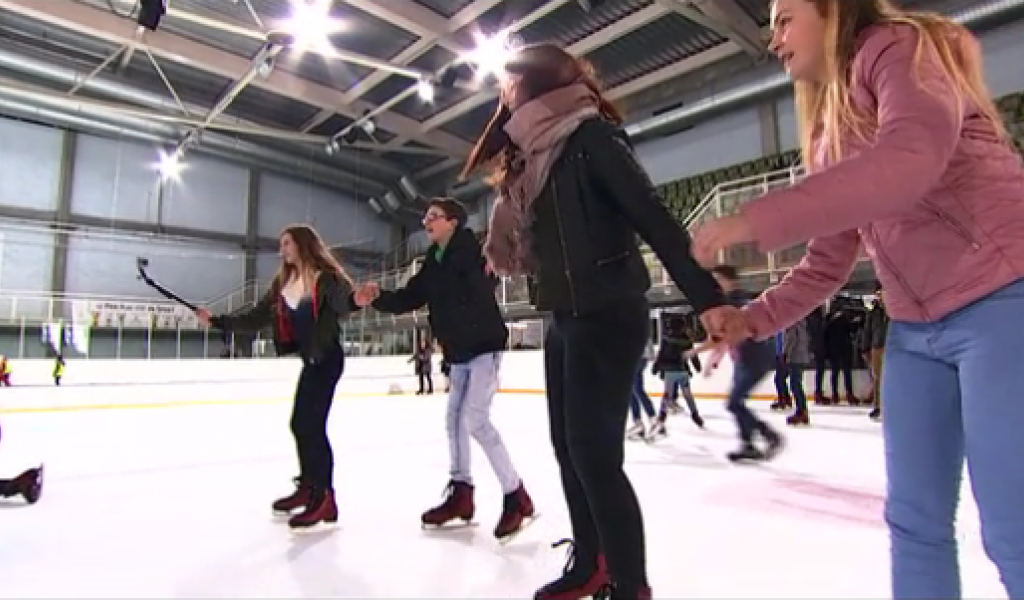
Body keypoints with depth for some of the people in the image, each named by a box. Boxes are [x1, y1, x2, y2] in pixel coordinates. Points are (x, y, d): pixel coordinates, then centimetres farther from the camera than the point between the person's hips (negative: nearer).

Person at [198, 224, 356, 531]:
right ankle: (308, 487, 31)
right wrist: (217, 320, 11)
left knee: (311, 424, -12)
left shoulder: (325, 275, -13)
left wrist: (357, 301, -51)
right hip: (311, 360, 9)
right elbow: (255, 318, 14)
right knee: (301, 423, 15)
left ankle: (324, 497, -4)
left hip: (327, 358, -9)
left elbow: (343, 304, -29)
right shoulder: (283, 282, 10)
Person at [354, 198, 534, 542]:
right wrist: (377, 298, -7)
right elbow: (409, 298, 6)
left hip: (485, 345, -9)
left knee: (475, 420, -13)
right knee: (455, 417, 12)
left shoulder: (471, 248, -12)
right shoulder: (433, 263, 10)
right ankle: (460, 494, 25)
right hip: (459, 351, 9)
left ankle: (516, 496, 0)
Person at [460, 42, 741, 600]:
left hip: (608, 315, -9)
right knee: (569, 448, 14)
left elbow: (654, 218, -18)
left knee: (595, 454, -7)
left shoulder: (589, 134, -9)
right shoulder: (532, 155, 15)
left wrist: (706, 297, -23)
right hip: (565, 318, 9)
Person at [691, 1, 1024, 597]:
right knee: (915, 520, 10)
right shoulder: (829, 131, 17)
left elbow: (911, 158, -27)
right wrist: (754, 319, 5)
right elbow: (830, 260, 15)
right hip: (915, 330, 8)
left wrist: (753, 221, -31)